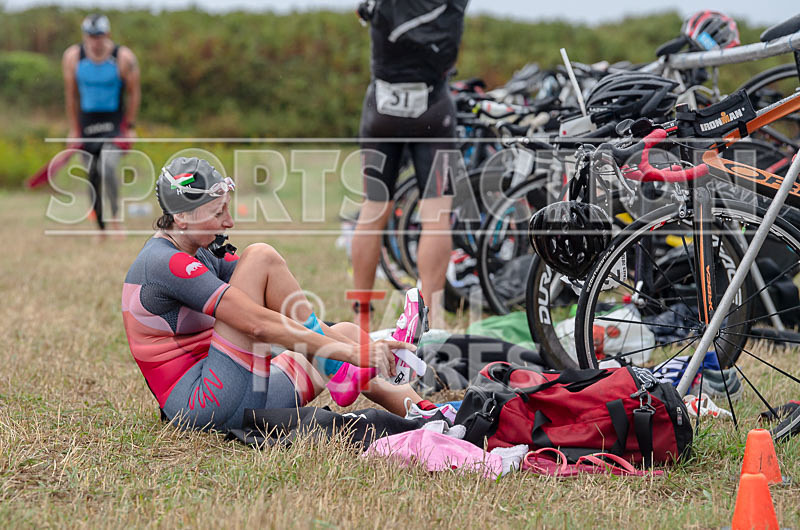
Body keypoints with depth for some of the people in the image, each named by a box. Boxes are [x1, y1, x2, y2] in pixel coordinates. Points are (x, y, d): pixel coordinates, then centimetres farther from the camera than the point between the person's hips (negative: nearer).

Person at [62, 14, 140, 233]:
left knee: (108, 166, -25)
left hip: (114, 122, -3)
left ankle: (115, 215, -10)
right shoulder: (72, 57, -4)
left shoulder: (124, 58, -11)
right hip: (87, 122, 3)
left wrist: (130, 127, -1)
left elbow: (134, 93, -1)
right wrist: (74, 129, 8)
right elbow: (71, 95, 6)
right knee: (92, 176, 4)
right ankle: (101, 228, 15)